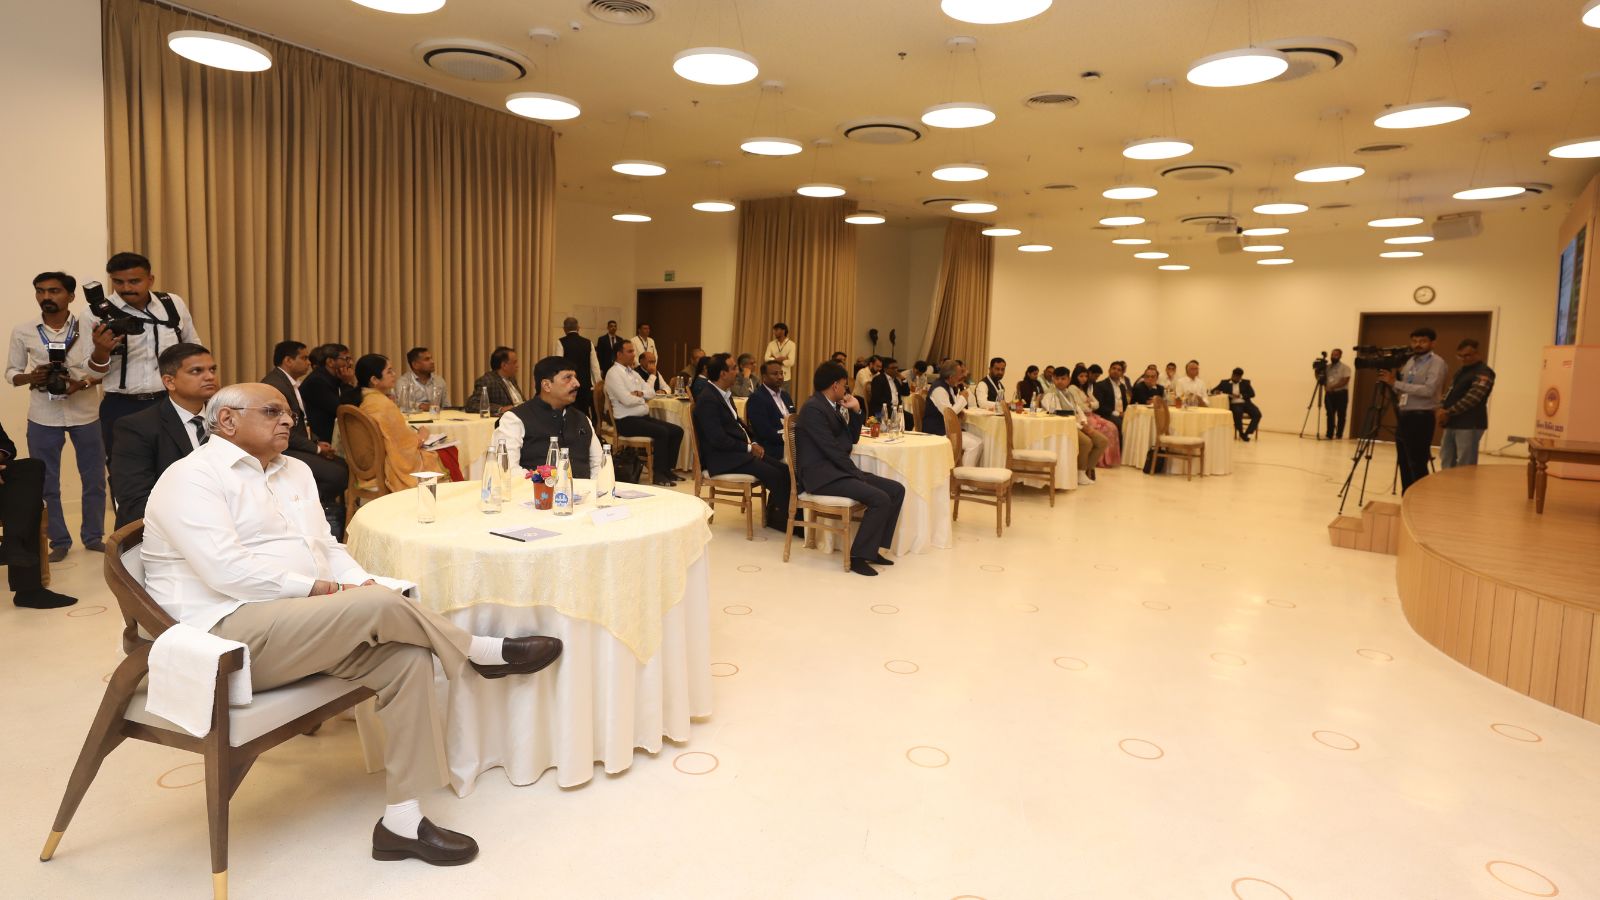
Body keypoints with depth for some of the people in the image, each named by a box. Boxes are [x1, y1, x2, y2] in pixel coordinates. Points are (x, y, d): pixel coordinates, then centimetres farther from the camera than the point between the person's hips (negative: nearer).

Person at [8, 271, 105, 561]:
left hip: (86, 413, -1)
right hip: (43, 417, 1)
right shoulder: (22, 331, 2)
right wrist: (31, 377, -14)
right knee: (46, 482, 7)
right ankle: (59, 541, 20)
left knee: (94, 478, 8)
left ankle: (94, 536, 23)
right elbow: (11, 373, 8)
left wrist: (83, 383, -19)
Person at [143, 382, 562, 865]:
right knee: (379, 606, -29)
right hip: (233, 633, -8)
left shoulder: (293, 471, 18)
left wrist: (364, 584, -4)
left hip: (303, 625, 8)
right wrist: (320, 590, -16)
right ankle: (482, 652, -3)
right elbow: (226, 569, -19)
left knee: (406, 656, -18)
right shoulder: (192, 477, -6)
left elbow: (327, 548, 17)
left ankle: (402, 820, -14)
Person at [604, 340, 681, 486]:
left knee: (677, 431, -4)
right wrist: (643, 399, -2)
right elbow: (627, 400, -20)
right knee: (662, 432, -27)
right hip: (626, 420, -9)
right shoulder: (613, 373, -9)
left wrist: (640, 393, -7)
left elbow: (651, 392, 14)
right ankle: (658, 474, -17)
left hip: (644, 417, 9)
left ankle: (667, 469, 3)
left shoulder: (633, 373, 19)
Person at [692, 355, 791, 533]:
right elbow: (718, 439, -22)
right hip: (721, 458, -9)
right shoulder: (708, 400, -17)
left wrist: (754, 443, 2)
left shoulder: (726, 395, 14)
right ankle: (786, 517, -6)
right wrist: (749, 448, -13)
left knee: (783, 469, -8)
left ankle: (774, 514, 3)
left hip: (739, 451, 9)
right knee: (774, 474, -22)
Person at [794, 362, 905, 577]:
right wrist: (857, 474, -14)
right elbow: (832, 449, -19)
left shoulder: (832, 406, 15)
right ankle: (858, 555, -14)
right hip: (821, 474, -10)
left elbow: (852, 439, 18)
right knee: (880, 499, -25)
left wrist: (855, 411, 6)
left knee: (897, 490, 2)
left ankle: (872, 547, 6)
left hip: (836, 470, 10)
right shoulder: (813, 408, -15)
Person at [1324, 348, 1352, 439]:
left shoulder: (1345, 368, -4)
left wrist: (1332, 387, -22)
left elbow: (1344, 381, -15)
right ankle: (1329, 434, 6)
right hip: (1329, 394, 4)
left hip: (1341, 394, -4)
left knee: (1341, 415, -1)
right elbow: (1323, 379, 12)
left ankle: (1339, 435, 3)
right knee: (1330, 415, 4)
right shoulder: (1327, 367, 12)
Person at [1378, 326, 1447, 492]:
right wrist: (1391, 380, -2)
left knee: (1418, 466, -7)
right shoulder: (1409, 361, 16)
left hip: (1421, 419, -8)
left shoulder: (1437, 363, -8)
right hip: (1403, 416, 8)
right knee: (1404, 465, 12)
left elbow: (1429, 390, -22)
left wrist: (1395, 383, -21)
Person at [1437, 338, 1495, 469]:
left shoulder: (1484, 373, -11)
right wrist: (1441, 409, 0)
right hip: (1452, 424, 9)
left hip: (1469, 425, -9)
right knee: (1446, 462, 15)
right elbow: (1451, 392, 18)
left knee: (1465, 467, -7)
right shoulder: (1460, 371, 18)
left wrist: (1448, 413, -16)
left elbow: (1472, 398, -19)